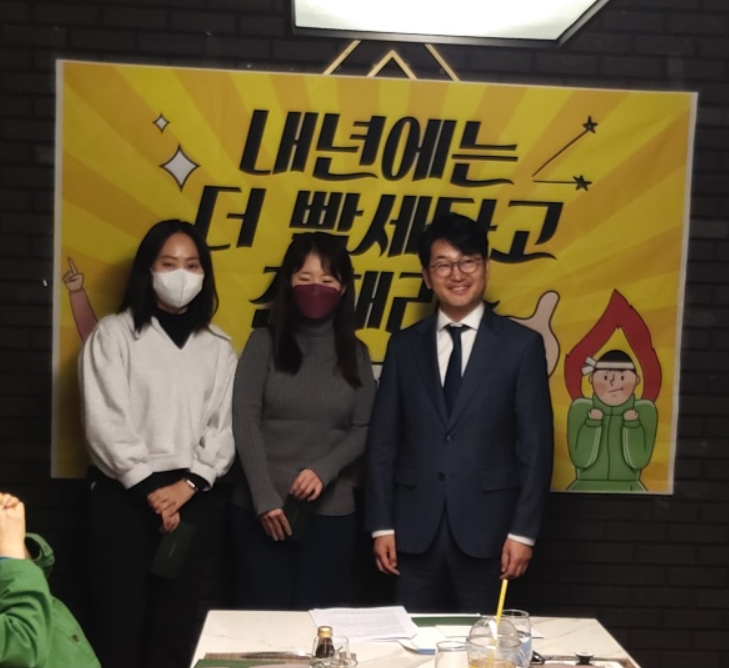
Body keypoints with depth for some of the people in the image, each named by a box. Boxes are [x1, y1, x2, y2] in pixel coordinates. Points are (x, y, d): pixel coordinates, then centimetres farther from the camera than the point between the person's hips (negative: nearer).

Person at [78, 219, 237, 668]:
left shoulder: (218, 348, 11)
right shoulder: (114, 334, 2)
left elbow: (225, 428, 5)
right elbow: (105, 423, -6)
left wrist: (187, 485, -9)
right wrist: (148, 487, -11)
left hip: (194, 500, 3)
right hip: (123, 496, -2)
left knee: (175, 626, 6)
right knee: (119, 623, -1)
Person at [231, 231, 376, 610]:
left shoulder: (355, 354, 9)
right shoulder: (264, 343, 3)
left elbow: (363, 430, 4)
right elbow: (245, 422, -4)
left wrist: (323, 470, -14)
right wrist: (264, 498, -12)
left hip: (332, 511, 1)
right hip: (262, 507, -1)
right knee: (262, 618, 1)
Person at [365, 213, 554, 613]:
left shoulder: (521, 345, 0)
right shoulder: (404, 346, 6)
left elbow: (535, 445, -2)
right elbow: (383, 441, 6)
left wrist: (523, 531, -6)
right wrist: (381, 525, 1)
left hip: (486, 527, -2)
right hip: (414, 529, 2)